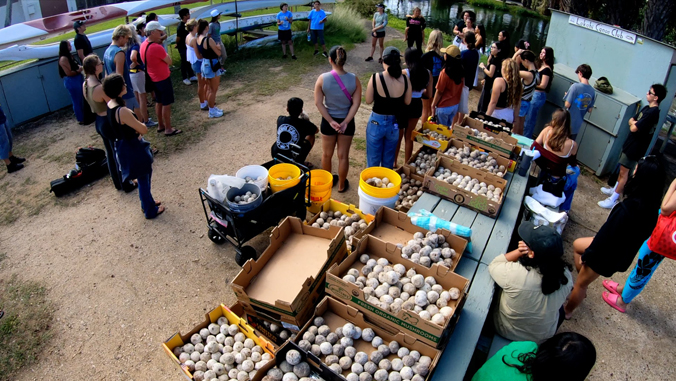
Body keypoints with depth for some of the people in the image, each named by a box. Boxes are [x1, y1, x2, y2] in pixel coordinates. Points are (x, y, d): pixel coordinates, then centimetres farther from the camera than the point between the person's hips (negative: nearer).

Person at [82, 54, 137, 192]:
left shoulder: (85, 85, -1)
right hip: (109, 122, -9)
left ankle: (118, 183, 37)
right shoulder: (101, 88, -28)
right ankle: (126, 185, 22)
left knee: (110, 153, 22)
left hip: (99, 122, 9)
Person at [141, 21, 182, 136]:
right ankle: (168, 129, 6)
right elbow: (169, 61, -19)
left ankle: (161, 126, 31)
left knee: (159, 102, 20)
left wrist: (159, 41, 3)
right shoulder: (157, 47, -26)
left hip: (153, 78, 9)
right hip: (163, 78, -9)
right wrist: (165, 53, -3)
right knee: (166, 104, 0)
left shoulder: (143, 45, 2)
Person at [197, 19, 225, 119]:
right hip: (212, 66, -8)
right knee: (213, 90, 4)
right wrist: (218, 46, 3)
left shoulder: (198, 39, 2)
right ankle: (212, 111, 12)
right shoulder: (209, 40, -23)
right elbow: (218, 53, -17)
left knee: (209, 88, 21)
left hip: (204, 64, 8)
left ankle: (211, 107, 33)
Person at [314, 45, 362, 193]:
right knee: (343, 155, 14)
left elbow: (318, 103, -13)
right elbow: (356, 103, -14)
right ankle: (341, 185, 30)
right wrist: (345, 122, -13)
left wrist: (331, 121, -12)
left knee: (327, 154, 21)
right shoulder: (354, 79, -13)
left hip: (328, 121, 0)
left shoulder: (322, 78, -15)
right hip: (347, 122, 0)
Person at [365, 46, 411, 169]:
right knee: (388, 161, 20)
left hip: (376, 122, -2)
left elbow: (368, 100, -10)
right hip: (394, 123, 2)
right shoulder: (405, 79, -12)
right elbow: (407, 102, -1)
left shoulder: (376, 78, -18)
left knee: (373, 160, 14)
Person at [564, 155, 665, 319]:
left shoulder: (628, 207, -35)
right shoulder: (650, 206, -9)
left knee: (581, 283, 13)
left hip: (608, 255, -8)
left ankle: (566, 311, 37)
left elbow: (606, 235, -26)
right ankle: (582, 288, 37)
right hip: (623, 254, 8)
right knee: (577, 244, 27)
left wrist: (587, 255, -11)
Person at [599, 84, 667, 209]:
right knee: (622, 169, 21)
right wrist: (635, 123, -10)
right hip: (630, 143, 10)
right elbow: (631, 121, 12)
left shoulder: (652, 113, -24)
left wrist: (634, 123, -4)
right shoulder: (647, 108, 8)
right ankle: (615, 190, 37)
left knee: (624, 172, -5)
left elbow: (633, 128, -26)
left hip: (635, 148, -10)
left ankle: (613, 199, 0)